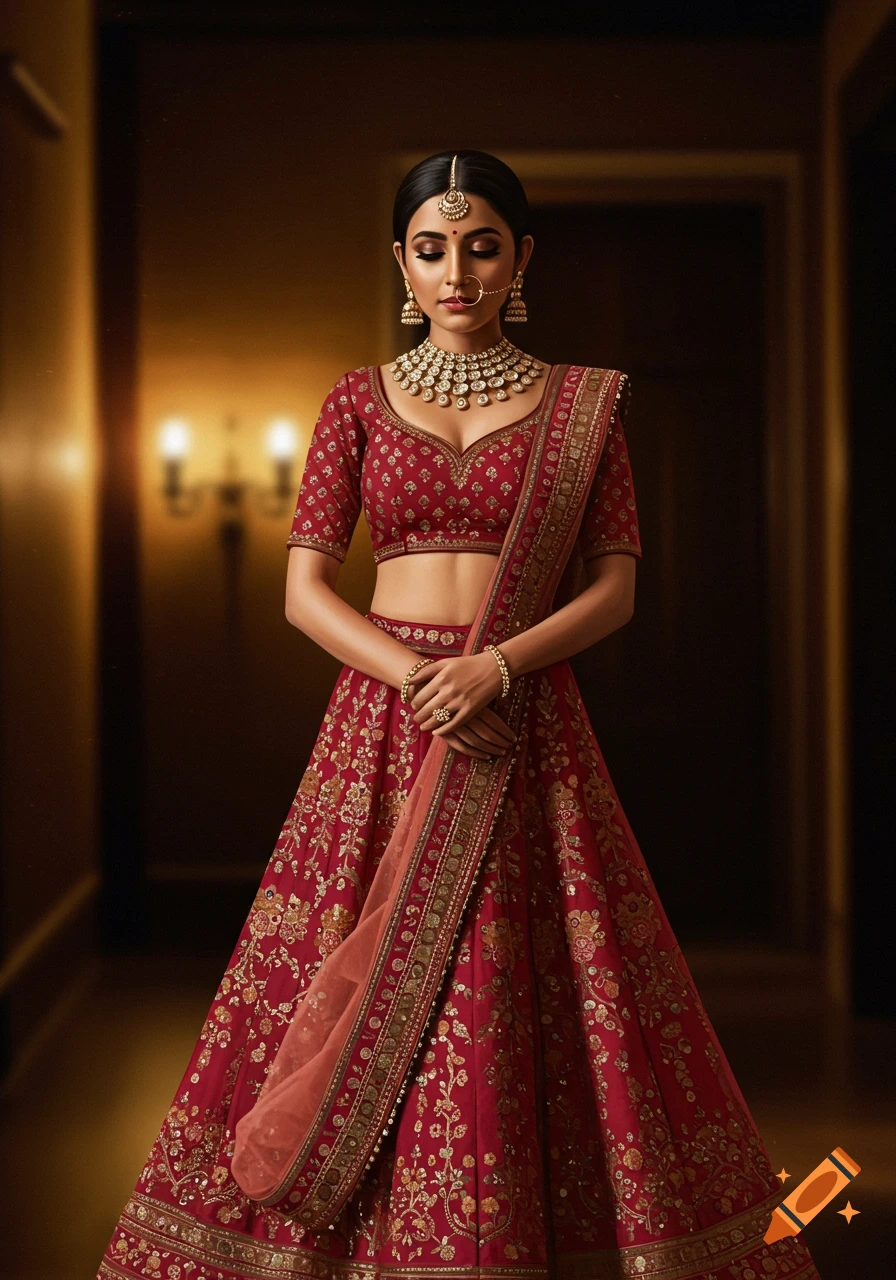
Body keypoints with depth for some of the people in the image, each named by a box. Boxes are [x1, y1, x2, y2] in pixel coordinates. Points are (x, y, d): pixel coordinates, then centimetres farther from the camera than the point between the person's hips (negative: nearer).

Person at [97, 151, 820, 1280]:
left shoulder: (581, 404, 7)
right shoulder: (359, 400, 8)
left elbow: (614, 589, 2)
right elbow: (304, 591, 2)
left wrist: (496, 665, -15)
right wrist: (421, 679, -13)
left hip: (528, 726, 0)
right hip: (383, 718, 1)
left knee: (529, 1019, -2)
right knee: (349, 1012, 1)